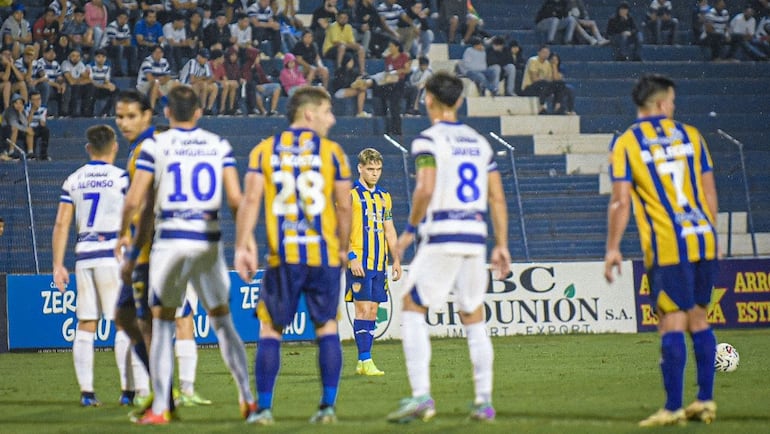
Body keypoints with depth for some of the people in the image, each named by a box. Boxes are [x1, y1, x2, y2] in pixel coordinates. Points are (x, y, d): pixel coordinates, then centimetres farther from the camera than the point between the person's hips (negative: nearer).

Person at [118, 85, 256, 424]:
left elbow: (134, 199, -5)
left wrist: (123, 232, 13)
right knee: (222, 321, 14)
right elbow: (235, 199, 0)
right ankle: (248, 398, 13)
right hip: (208, 241, 3)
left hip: (170, 240, -3)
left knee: (162, 324, 4)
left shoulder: (155, 145, -2)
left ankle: (160, 408, 0)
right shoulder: (219, 146, 6)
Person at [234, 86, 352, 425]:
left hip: (283, 256, 1)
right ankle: (327, 407, 6)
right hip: (324, 254, -1)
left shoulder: (264, 151, 5)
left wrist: (242, 247, -3)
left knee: (270, 328, 8)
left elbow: (250, 200, -3)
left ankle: (264, 408, 2)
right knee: (327, 326, 10)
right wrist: (343, 249, 14)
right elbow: (344, 206, 2)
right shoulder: (331, 152, 2)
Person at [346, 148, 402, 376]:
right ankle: (365, 360, -11)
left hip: (379, 263, 6)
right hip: (360, 263, -6)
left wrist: (396, 259, 15)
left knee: (373, 311, 5)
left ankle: (363, 361, 9)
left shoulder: (384, 197, 16)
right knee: (363, 308, -10)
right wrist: (351, 257, -16)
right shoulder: (350, 195, -4)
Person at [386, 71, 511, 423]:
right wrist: (502, 246, 15)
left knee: (413, 309, 2)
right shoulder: (479, 142, 14)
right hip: (475, 237, 6)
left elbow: (426, 189, -17)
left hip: (441, 238, -6)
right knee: (473, 318, 13)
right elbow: (497, 199, 12)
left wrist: (409, 229, -5)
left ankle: (421, 395, -10)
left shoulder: (428, 139, -5)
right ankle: (484, 401, 9)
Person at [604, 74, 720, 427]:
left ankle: (673, 408, -5)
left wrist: (612, 249, 0)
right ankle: (706, 401, 13)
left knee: (672, 323, -4)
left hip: (666, 246, -4)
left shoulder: (625, 144, -1)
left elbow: (621, 202, -6)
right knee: (699, 318, 13)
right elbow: (709, 192, 12)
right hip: (702, 239, 4)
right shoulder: (690, 135, 10)